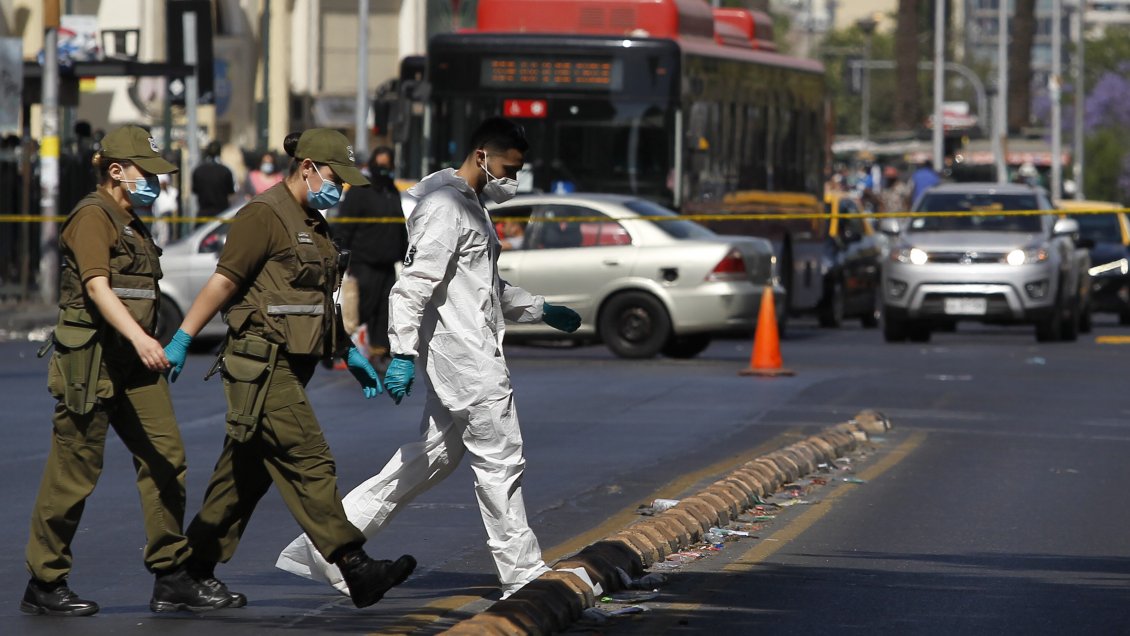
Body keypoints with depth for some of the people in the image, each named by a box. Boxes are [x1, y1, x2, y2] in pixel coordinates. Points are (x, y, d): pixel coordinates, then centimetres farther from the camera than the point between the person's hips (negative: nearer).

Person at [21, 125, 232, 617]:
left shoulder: (132, 225, 21)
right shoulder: (92, 217, -9)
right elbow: (96, 286, -23)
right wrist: (139, 337, -36)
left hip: (134, 364, 9)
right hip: (91, 359, -9)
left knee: (165, 458, -1)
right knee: (74, 472, -4)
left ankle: (172, 580, 2)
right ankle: (44, 585, 6)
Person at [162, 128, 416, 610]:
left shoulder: (312, 225, 19)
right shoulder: (264, 217, -10)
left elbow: (321, 302, 27)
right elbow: (222, 282, -14)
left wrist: (349, 353, 24)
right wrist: (182, 340, -18)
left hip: (290, 368, 10)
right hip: (263, 367, -10)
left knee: (245, 476, 11)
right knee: (309, 463, -13)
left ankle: (194, 570, 17)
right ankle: (355, 569, -18)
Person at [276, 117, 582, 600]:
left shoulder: (471, 206, 20)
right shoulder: (445, 206, -14)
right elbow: (416, 284, -22)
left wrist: (541, 310, 31)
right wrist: (403, 353, -28)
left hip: (473, 356, 11)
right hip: (465, 358, -11)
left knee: (431, 457, 12)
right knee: (500, 461, -3)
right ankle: (522, 575, 4)